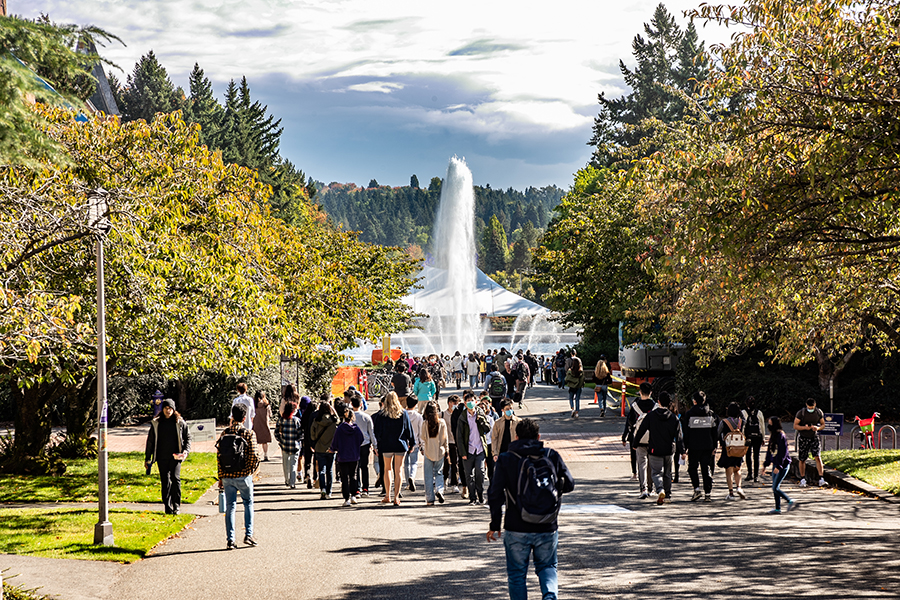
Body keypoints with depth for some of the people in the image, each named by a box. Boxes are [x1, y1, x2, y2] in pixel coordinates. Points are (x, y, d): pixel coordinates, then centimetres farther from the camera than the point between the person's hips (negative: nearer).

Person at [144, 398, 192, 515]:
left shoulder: (180, 422, 5)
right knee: (165, 482, 1)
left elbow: (188, 437, 13)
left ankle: (176, 505, -3)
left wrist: (186, 450, -3)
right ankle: (168, 508, 8)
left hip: (175, 456, -2)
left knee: (175, 479, -14)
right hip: (162, 457, 2)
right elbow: (150, 441, 14)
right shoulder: (156, 423, 9)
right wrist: (147, 458, 14)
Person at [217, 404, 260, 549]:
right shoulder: (249, 433, -7)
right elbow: (254, 456, -11)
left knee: (230, 506, 8)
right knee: (248, 503, 16)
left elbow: (219, 456, 3)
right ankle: (248, 535, 9)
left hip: (227, 476, 2)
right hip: (243, 476, -2)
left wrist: (221, 477, 10)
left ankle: (230, 540, 5)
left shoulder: (224, 433, 3)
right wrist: (251, 470, 8)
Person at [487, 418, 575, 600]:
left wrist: (495, 525, 0)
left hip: (516, 530, -2)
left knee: (517, 573, 12)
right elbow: (569, 484, 5)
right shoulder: (552, 456, -1)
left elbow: (495, 495, -9)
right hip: (547, 529, 2)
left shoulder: (505, 459, -5)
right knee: (547, 566, 19)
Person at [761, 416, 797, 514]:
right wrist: (765, 465, 16)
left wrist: (778, 466, -22)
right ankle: (777, 508, 16)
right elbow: (769, 451, 16)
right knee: (775, 488, 10)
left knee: (775, 488, -10)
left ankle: (790, 502, 2)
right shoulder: (772, 436, 10)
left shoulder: (781, 436, -16)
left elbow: (783, 452, -20)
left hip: (783, 465, -9)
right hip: (775, 464, 9)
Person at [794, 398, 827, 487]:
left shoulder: (819, 412, -1)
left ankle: (821, 480, -17)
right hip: (803, 438, -1)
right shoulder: (801, 413, -10)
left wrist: (818, 428, -14)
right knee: (802, 460, 4)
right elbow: (795, 426, -8)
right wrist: (805, 427, -26)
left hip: (814, 437, 1)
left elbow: (823, 424, 9)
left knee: (818, 457, -14)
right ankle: (802, 479, 21)